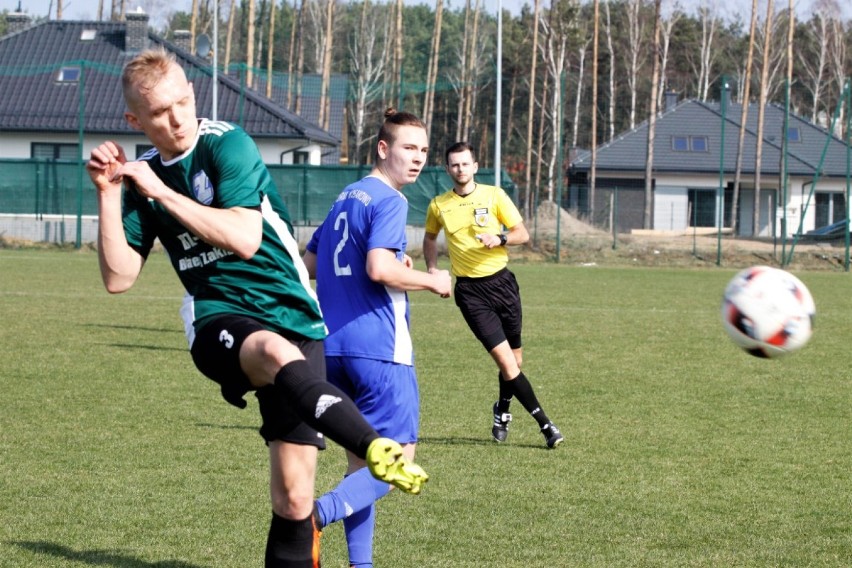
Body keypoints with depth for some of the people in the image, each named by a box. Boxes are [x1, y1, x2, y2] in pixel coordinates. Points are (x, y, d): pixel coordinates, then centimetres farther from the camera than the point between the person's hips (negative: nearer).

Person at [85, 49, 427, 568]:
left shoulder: (226, 144, -5)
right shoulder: (142, 176, 9)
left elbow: (245, 239, -18)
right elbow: (118, 277, 5)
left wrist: (162, 193, -16)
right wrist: (109, 194, -3)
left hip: (292, 317, -1)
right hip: (219, 321, 1)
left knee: (294, 498, -8)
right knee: (278, 354, -39)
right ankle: (377, 449, -58)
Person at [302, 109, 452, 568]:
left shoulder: (345, 198, 18)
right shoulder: (388, 200, -9)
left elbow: (307, 264, 25)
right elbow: (380, 268, -22)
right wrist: (432, 282, -8)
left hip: (331, 347, 8)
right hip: (378, 348, -8)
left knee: (362, 457, 14)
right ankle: (319, 514, -25)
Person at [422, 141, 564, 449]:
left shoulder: (494, 196, 0)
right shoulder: (438, 205, 3)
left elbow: (522, 234, -1)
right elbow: (429, 238, 22)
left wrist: (500, 238, -20)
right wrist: (432, 269, 7)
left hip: (501, 281, 1)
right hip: (470, 290, -1)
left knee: (514, 359, 8)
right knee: (505, 359, -12)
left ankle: (502, 411, 37)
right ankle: (545, 424, -8)